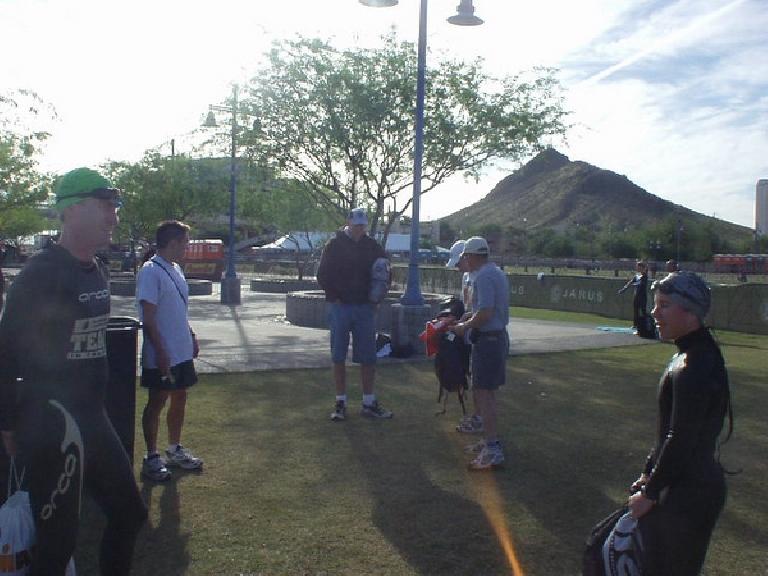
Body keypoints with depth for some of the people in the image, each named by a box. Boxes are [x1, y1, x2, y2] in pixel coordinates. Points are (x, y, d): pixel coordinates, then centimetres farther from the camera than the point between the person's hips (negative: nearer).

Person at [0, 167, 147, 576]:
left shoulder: (99, 272, 8)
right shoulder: (42, 274, -17)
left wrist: (94, 405, 16)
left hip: (92, 419, 9)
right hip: (49, 426, -8)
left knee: (129, 514, 17)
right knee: (59, 538, 1)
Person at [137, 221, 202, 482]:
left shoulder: (175, 269, 11)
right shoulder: (151, 271, -17)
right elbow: (148, 318, -19)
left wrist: (191, 337, 19)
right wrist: (161, 353, -21)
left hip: (182, 352, 9)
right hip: (161, 356, -8)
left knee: (179, 399, 16)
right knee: (156, 403, 4)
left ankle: (174, 450, 31)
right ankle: (152, 458, 17)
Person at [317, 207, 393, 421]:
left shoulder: (373, 247, 7)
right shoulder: (334, 245, 0)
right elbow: (322, 275, 0)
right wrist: (333, 297, -7)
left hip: (365, 308, 2)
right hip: (340, 307, -2)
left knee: (368, 358, 3)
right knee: (339, 358, 3)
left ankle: (369, 403, 11)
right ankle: (340, 403, 12)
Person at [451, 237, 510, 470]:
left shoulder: (483, 276, -17)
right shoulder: (498, 273, 15)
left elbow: (485, 313, -24)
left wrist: (465, 327, -10)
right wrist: (468, 317, 17)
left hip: (487, 339, -10)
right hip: (499, 335, 10)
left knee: (483, 393, -8)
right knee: (487, 392, 18)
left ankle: (493, 450, -9)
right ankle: (490, 440, 28)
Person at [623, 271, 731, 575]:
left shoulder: (694, 368, -25)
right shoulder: (694, 355, 8)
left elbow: (680, 441, -24)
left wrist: (650, 493, -14)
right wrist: (649, 473, 17)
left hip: (688, 495, -10)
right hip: (684, 484, 10)